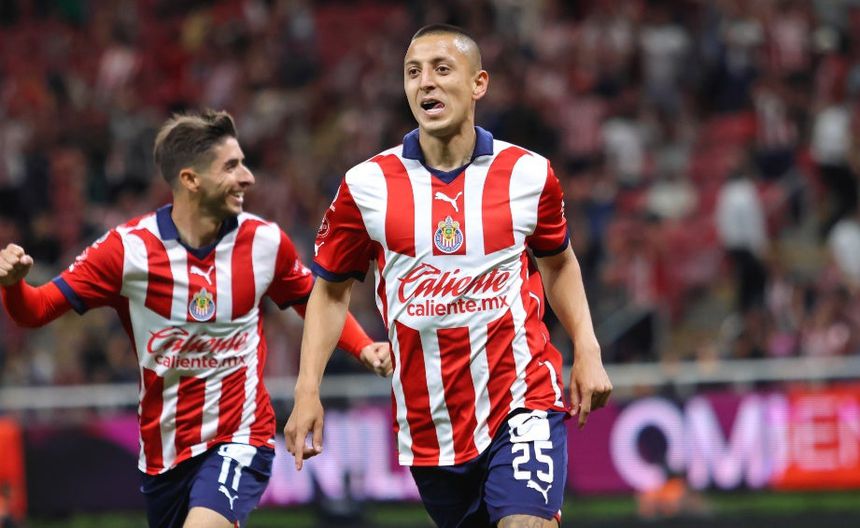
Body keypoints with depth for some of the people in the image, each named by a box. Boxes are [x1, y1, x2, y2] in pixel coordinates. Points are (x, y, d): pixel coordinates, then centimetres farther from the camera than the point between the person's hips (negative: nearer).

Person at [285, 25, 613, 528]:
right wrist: (308, 391, 1)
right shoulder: (367, 185, -2)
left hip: (522, 396, -2)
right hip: (427, 423, 2)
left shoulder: (529, 174, -1)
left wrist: (587, 351, 6)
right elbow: (331, 291, 10)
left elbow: (559, 262, 18)